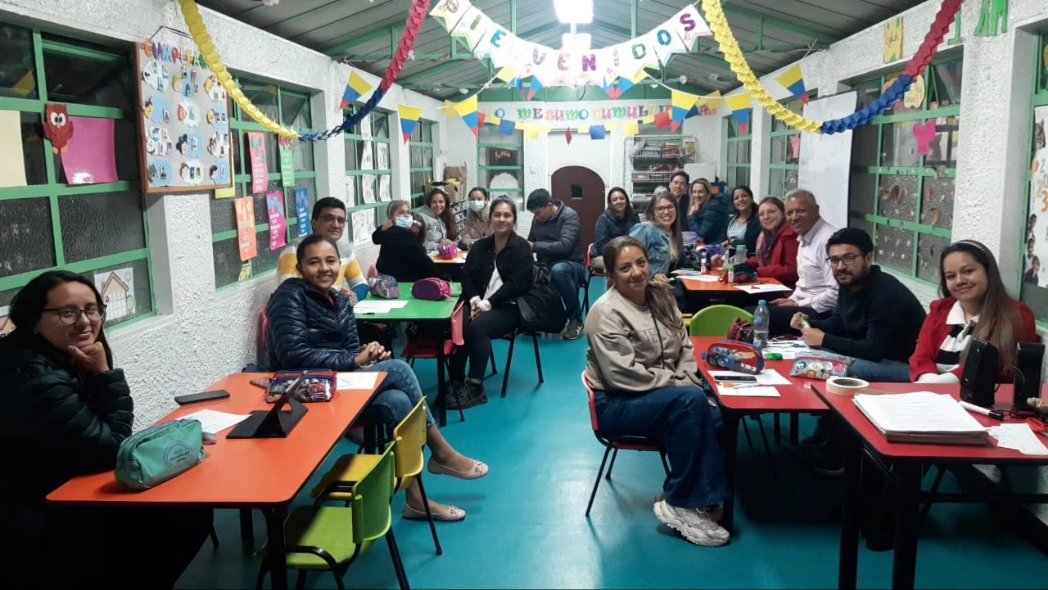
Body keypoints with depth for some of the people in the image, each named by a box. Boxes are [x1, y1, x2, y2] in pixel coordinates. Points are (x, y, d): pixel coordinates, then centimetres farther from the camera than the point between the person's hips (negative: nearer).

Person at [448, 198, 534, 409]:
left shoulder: (521, 247, 0)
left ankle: (475, 388, -24)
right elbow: (466, 277, 9)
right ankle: (455, 382, -17)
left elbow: (517, 284, -11)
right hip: (479, 304, 5)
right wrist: (474, 300, -12)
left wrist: (487, 303, -18)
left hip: (510, 307, -4)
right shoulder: (479, 246, 16)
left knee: (477, 327, -33)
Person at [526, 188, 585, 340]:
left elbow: (564, 246, -26)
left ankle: (576, 319, -23)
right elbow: (531, 243, 17)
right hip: (546, 266, 5)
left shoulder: (569, 215, -13)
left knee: (558, 270, -41)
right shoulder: (537, 219, 5)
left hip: (571, 264, -5)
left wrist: (535, 246, -26)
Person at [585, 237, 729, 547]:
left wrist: (688, 380, -8)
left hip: (667, 394, 7)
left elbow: (684, 347, 11)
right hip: (619, 403, -7)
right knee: (692, 401, -31)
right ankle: (680, 504, -20)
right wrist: (677, 384, -18)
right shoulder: (606, 312, -16)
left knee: (716, 417, -22)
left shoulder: (661, 295, 7)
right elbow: (623, 375, -22)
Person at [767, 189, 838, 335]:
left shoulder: (828, 239, -18)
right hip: (803, 304, 9)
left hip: (820, 312, -9)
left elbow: (836, 293, -23)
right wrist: (792, 300, 8)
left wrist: (798, 305, -15)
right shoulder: (804, 238, 13)